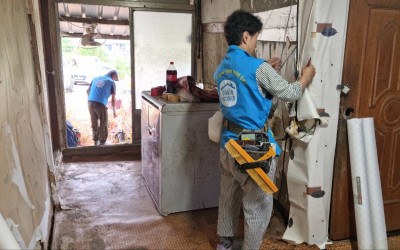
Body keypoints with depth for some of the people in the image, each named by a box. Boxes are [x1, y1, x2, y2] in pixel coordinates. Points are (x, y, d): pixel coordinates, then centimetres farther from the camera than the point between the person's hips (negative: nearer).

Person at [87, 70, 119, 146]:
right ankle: (102, 142, 19)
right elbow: (113, 100, 6)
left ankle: (95, 140, 30)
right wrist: (114, 111, 16)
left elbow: (88, 90, 19)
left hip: (90, 103, 5)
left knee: (94, 122, 20)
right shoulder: (112, 82, 7)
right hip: (101, 104, -5)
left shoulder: (95, 78, 20)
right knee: (103, 124, 11)